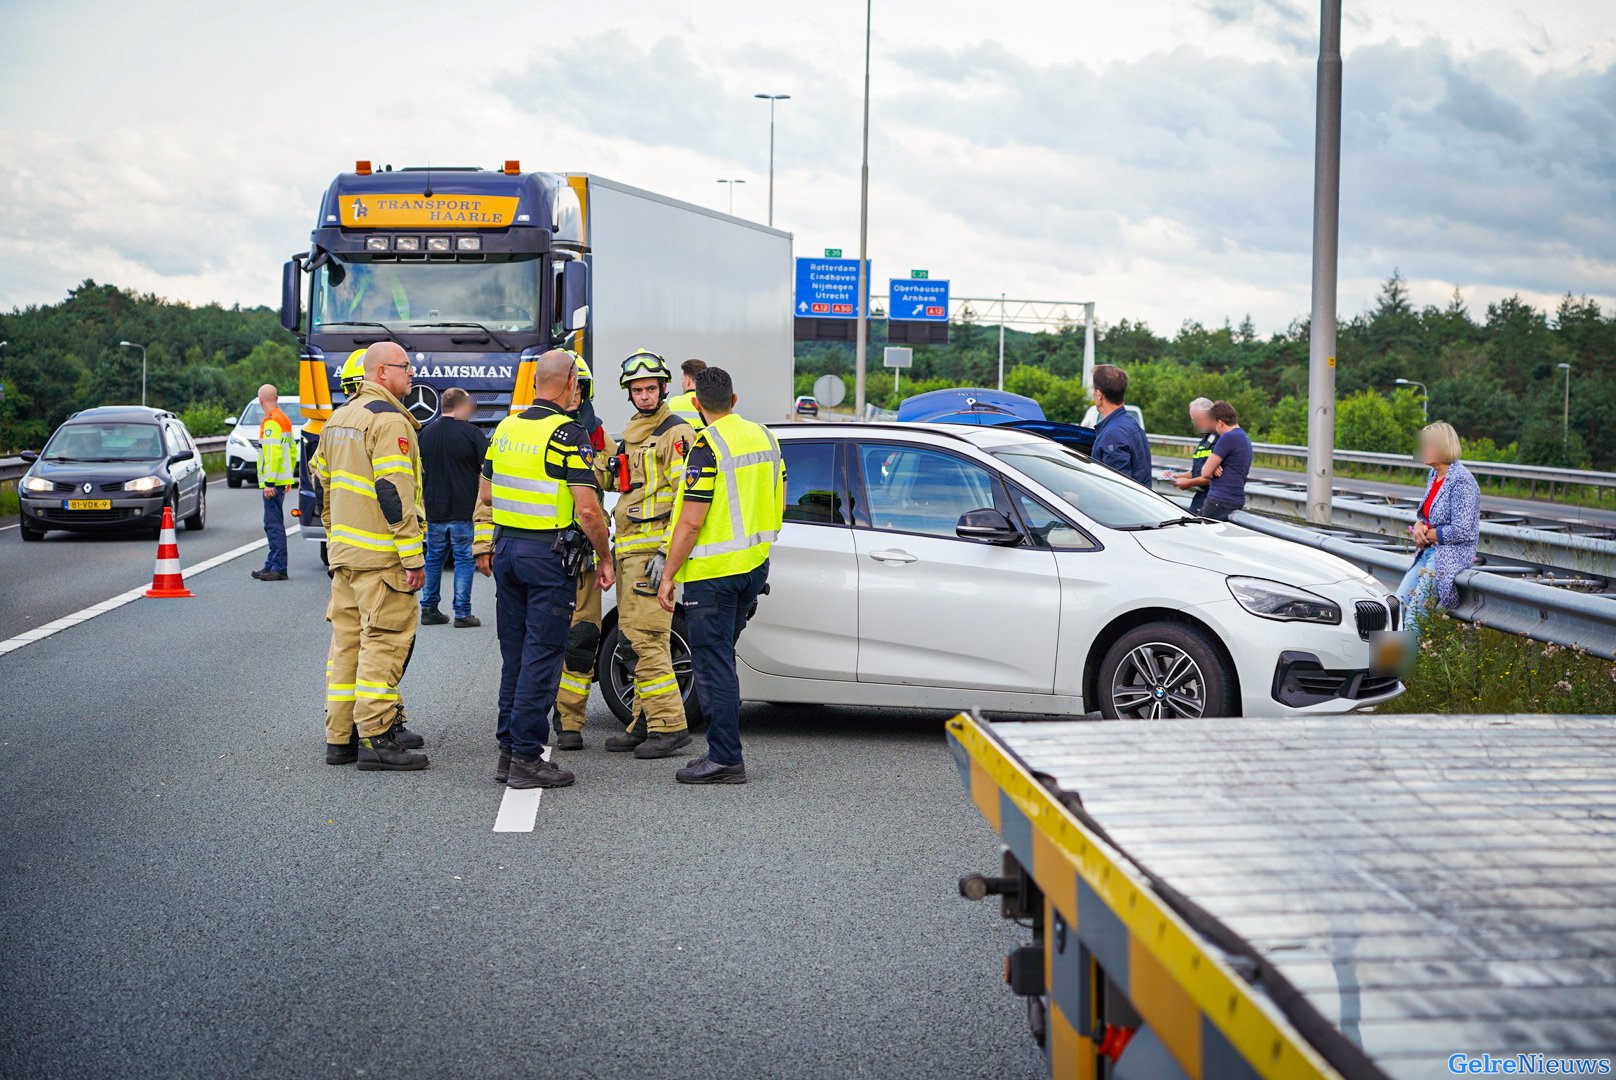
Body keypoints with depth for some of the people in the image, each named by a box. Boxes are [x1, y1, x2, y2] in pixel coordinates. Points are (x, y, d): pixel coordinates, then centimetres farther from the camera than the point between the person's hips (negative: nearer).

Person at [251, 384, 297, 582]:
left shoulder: (270, 422, -14)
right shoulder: (284, 420, 17)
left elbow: (273, 454, -22)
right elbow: (292, 450, 22)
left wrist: (269, 482, -23)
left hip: (273, 482, -10)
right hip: (282, 480, 10)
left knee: (274, 524, -10)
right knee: (273, 524, 16)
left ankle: (279, 568, -11)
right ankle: (271, 565, 23)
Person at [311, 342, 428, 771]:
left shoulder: (339, 418, 16)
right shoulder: (389, 420, -14)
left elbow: (322, 483, 21)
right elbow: (395, 493, -21)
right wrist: (412, 556, -19)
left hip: (344, 551, 9)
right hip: (381, 555, -9)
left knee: (347, 640, 12)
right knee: (384, 641, -6)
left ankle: (339, 736, 16)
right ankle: (375, 739, -6)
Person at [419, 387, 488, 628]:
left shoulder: (426, 432, 4)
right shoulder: (472, 433, -11)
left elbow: (421, 466, 14)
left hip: (434, 508, 5)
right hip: (465, 509, -5)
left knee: (434, 558, 14)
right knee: (464, 560, 2)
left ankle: (429, 609, 17)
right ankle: (462, 613, 1)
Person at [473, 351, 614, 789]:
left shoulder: (506, 428, 9)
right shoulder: (568, 433, -13)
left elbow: (485, 496, 17)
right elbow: (587, 510, -17)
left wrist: (484, 547, 27)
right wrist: (606, 559, -6)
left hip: (507, 548, 7)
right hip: (549, 555, -7)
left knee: (514, 654, 14)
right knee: (542, 656, -3)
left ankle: (508, 749, 17)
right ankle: (526, 756, -3)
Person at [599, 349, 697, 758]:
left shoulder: (675, 434, -9)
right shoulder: (631, 433, 20)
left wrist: (666, 552, -21)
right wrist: (609, 467, 14)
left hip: (653, 550, -9)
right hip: (628, 549, 9)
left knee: (645, 637, -14)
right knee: (637, 637, 10)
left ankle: (669, 725, -12)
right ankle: (646, 723, 15)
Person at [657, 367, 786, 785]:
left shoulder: (708, 446, -17)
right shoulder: (765, 437, 7)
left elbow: (691, 522, -19)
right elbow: (778, 506, 14)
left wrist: (668, 576, -12)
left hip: (712, 572, -8)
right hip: (755, 564, 8)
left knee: (713, 663, -3)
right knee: (722, 658, 18)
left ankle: (725, 758, -1)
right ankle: (724, 751, 24)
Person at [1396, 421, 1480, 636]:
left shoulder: (1461, 481, -15)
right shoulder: (1434, 475, 12)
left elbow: (1461, 531, -19)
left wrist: (1427, 535, -9)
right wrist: (1419, 525, -1)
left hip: (1451, 554, -9)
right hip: (1428, 552, 9)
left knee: (1416, 610, -17)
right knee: (1399, 603, -4)